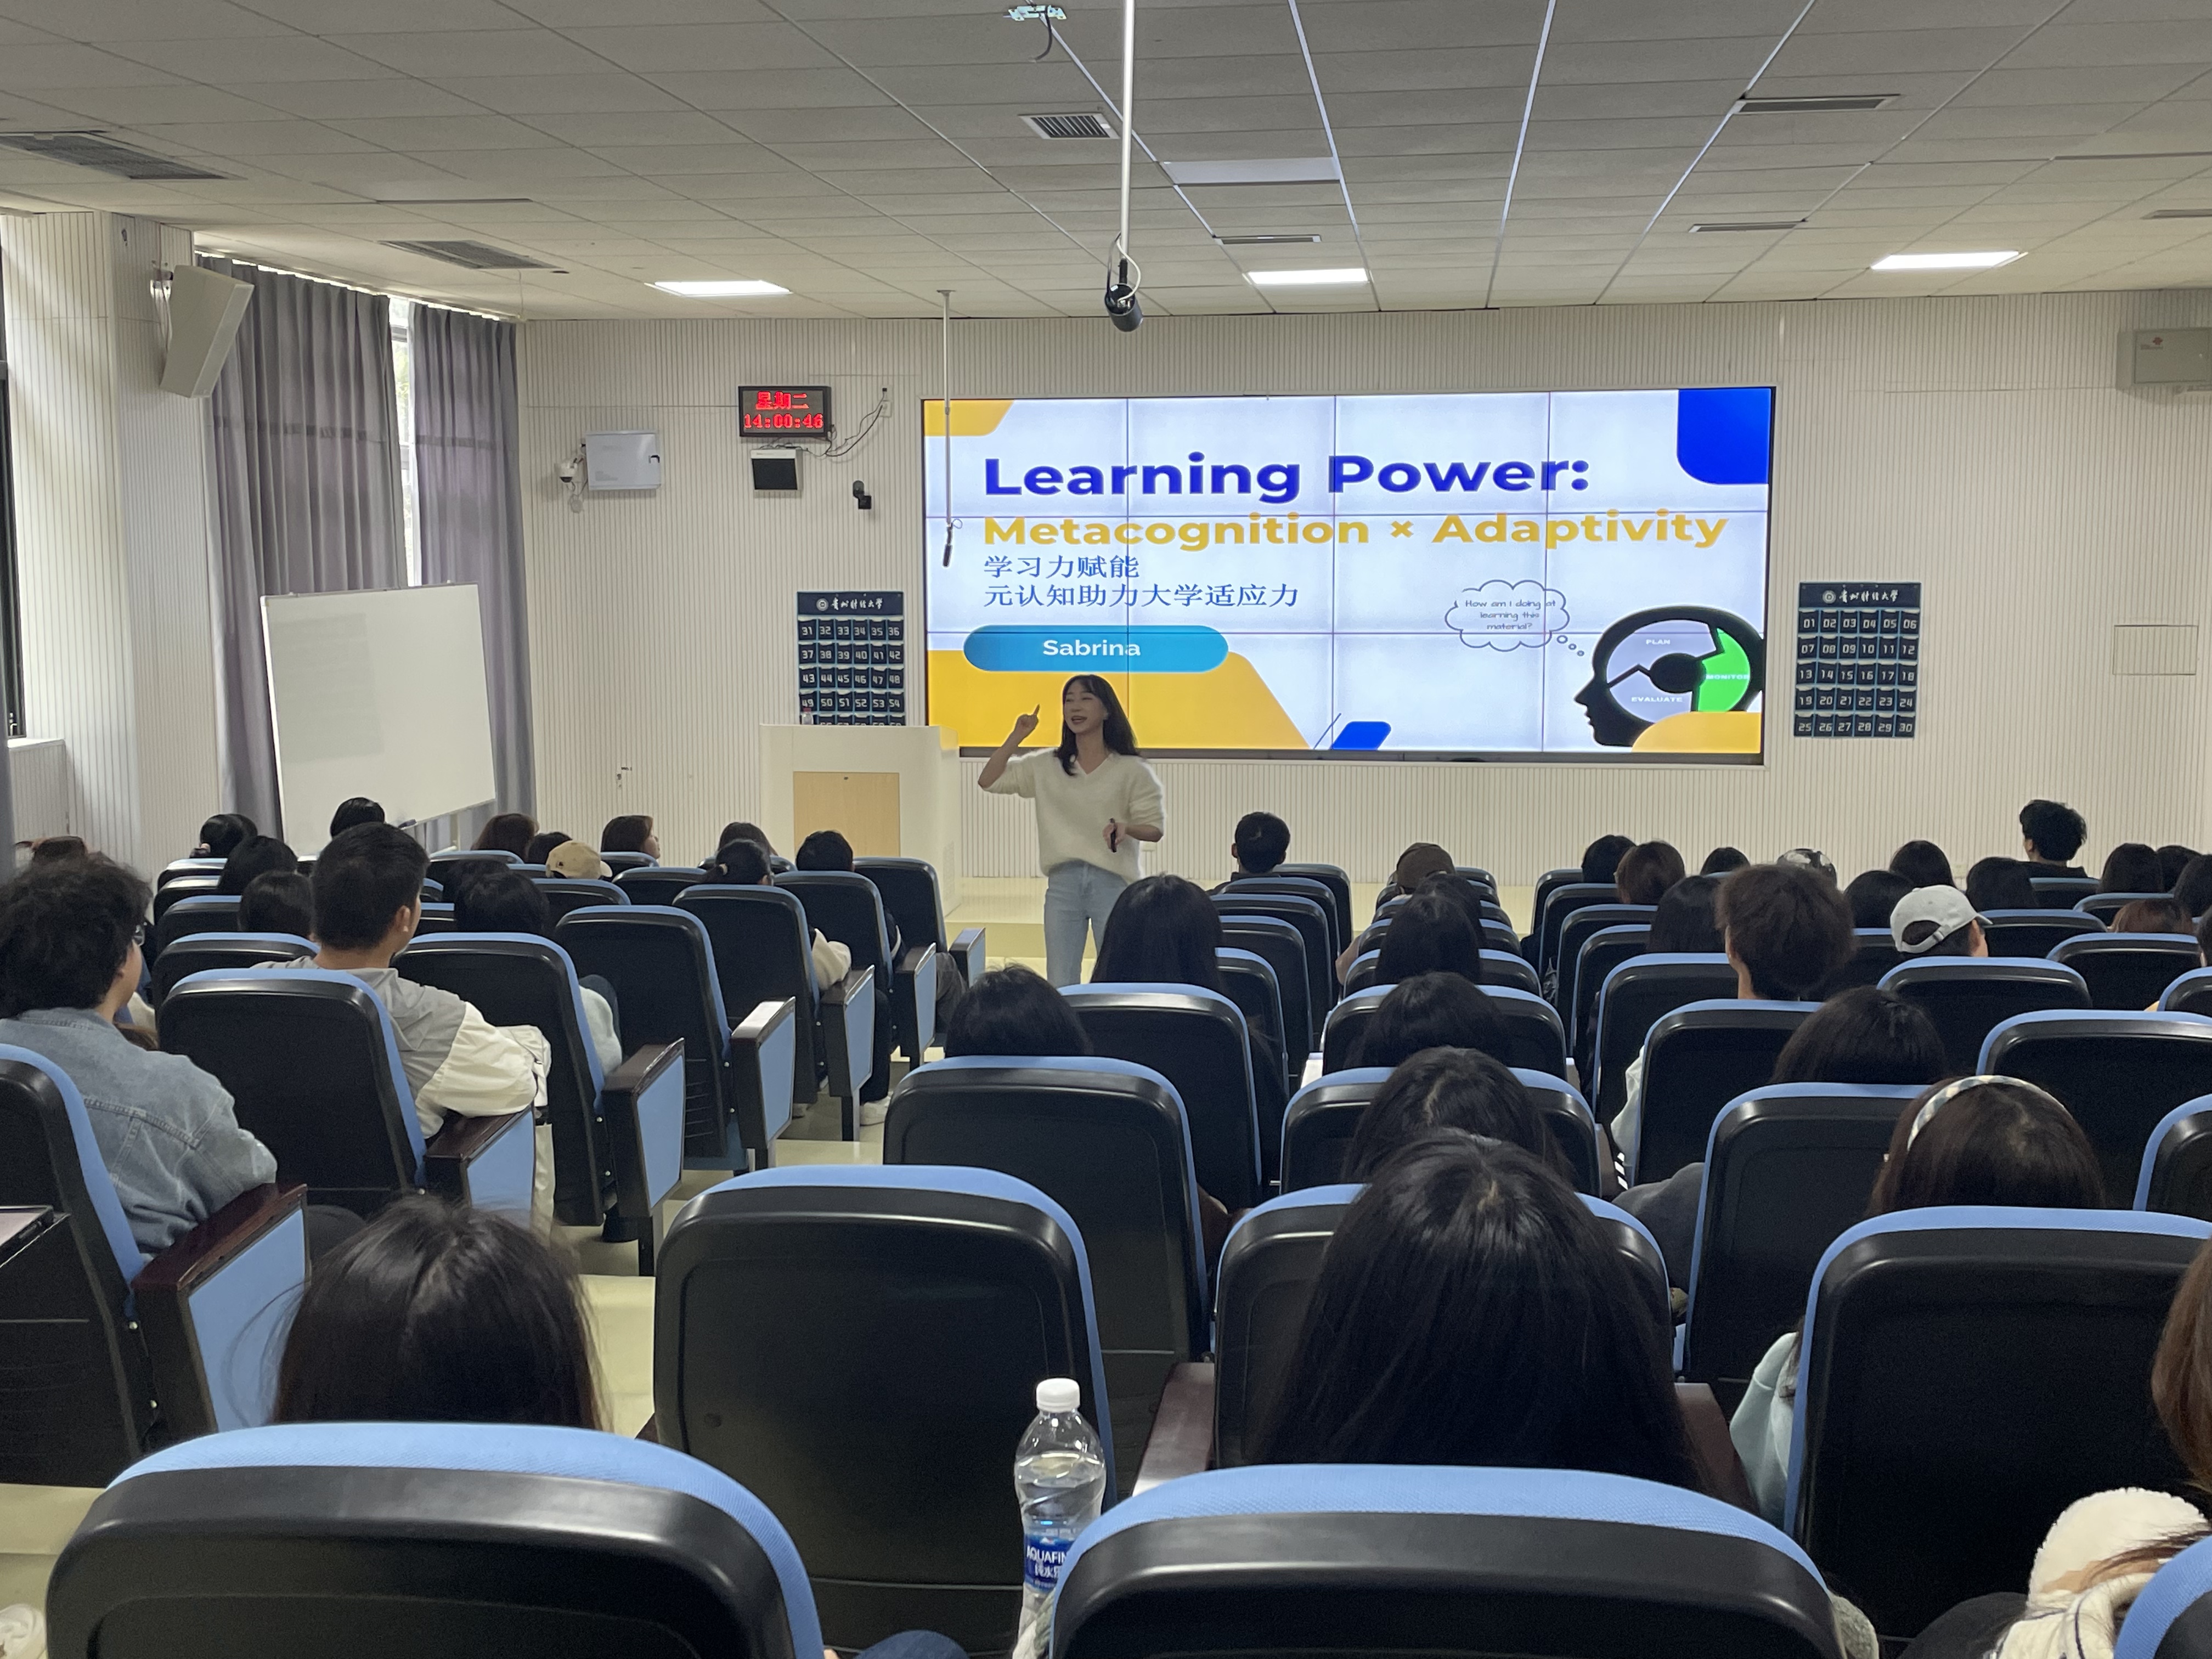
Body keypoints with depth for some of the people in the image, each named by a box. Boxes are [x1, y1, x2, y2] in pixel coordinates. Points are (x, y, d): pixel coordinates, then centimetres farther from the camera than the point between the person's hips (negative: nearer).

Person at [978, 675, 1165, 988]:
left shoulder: (1132, 770, 1)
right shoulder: (1046, 766, 10)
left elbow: (1155, 827, 0)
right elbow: (988, 781, 8)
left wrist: (1127, 827, -22)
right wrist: (1017, 736, 1)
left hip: (1113, 881, -3)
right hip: (1063, 882, 3)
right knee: (1059, 986, 5)